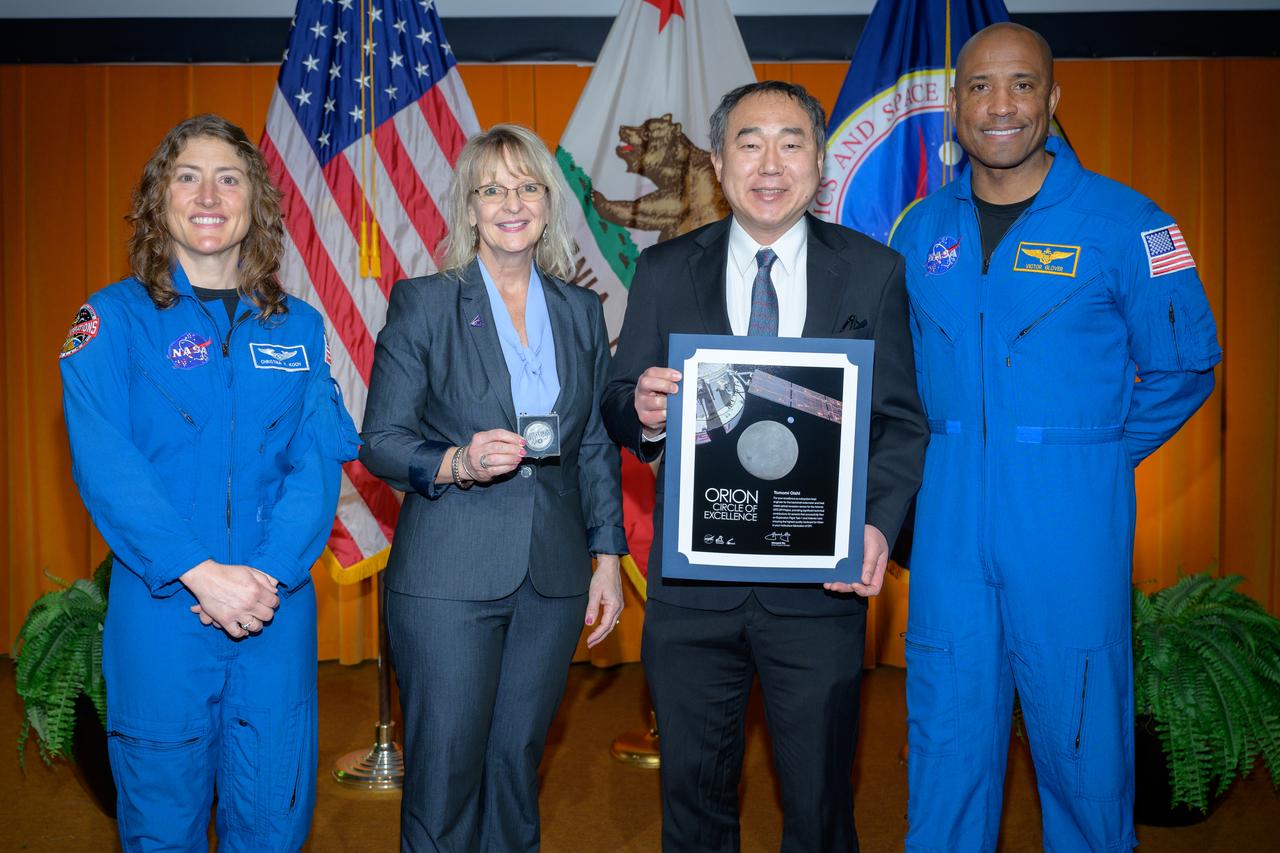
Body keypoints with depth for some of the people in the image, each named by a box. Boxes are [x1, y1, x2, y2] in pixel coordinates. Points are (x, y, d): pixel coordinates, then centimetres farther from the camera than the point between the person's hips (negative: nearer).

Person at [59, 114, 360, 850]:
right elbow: (104, 463, -10)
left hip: (278, 607, 2)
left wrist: (268, 575, -15)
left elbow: (320, 460, -1)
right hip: (160, 606, -2)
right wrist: (202, 573, -19)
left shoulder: (298, 327, 7)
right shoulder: (115, 317, 0)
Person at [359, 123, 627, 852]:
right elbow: (380, 440, -3)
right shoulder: (422, 303, -2)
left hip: (553, 577, 3)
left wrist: (608, 556, 8)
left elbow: (598, 447, 12)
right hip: (449, 574, -3)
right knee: (446, 768, 5)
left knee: (517, 762, 13)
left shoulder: (582, 311, 8)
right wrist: (456, 465, -21)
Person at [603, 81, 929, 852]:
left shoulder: (874, 272, 1)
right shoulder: (664, 272, 3)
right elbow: (621, 410, 2)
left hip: (821, 585, 0)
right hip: (692, 586, 1)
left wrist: (878, 525, -16)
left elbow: (901, 420, 1)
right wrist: (642, 413, -22)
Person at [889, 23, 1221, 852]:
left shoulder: (1123, 222, -5)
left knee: (1082, 730, 8)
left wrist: (1095, 456, 0)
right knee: (947, 724, 12)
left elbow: (1184, 365, 3)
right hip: (948, 519, 3)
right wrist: (943, 452, 8)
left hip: (1070, 519, -3)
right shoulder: (922, 230, 7)